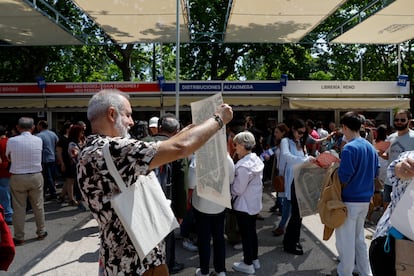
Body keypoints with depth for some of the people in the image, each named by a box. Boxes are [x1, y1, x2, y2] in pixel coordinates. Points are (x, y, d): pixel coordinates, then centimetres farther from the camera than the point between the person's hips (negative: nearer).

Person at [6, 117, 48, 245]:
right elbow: (38, 156, 4)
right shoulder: (38, 140, -5)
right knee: (38, 206, 13)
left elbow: (8, 158, 6)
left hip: (17, 178, -1)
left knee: (19, 208, 8)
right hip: (36, 176, 1)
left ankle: (19, 237, 16)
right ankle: (41, 232, 25)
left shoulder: (11, 141, -8)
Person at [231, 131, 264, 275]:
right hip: (254, 203, 8)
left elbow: (237, 190, -22)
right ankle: (254, 259, 36)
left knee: (245, 234, 8)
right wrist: (234, 175, 6)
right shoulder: (256, 160, 0)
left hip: (244, 205, -8)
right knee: (252, 232, 21)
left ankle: (248, 264, 23)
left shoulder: (243, 166, -27)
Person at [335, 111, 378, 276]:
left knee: (345, 241, 6)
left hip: (349, 200, -8)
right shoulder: (371, 148, 7)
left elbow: (344, 177, -21)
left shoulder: (350, 148, -18)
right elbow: (374, 173, 15)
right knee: (359, 238, 20)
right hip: (365, 200, 8)